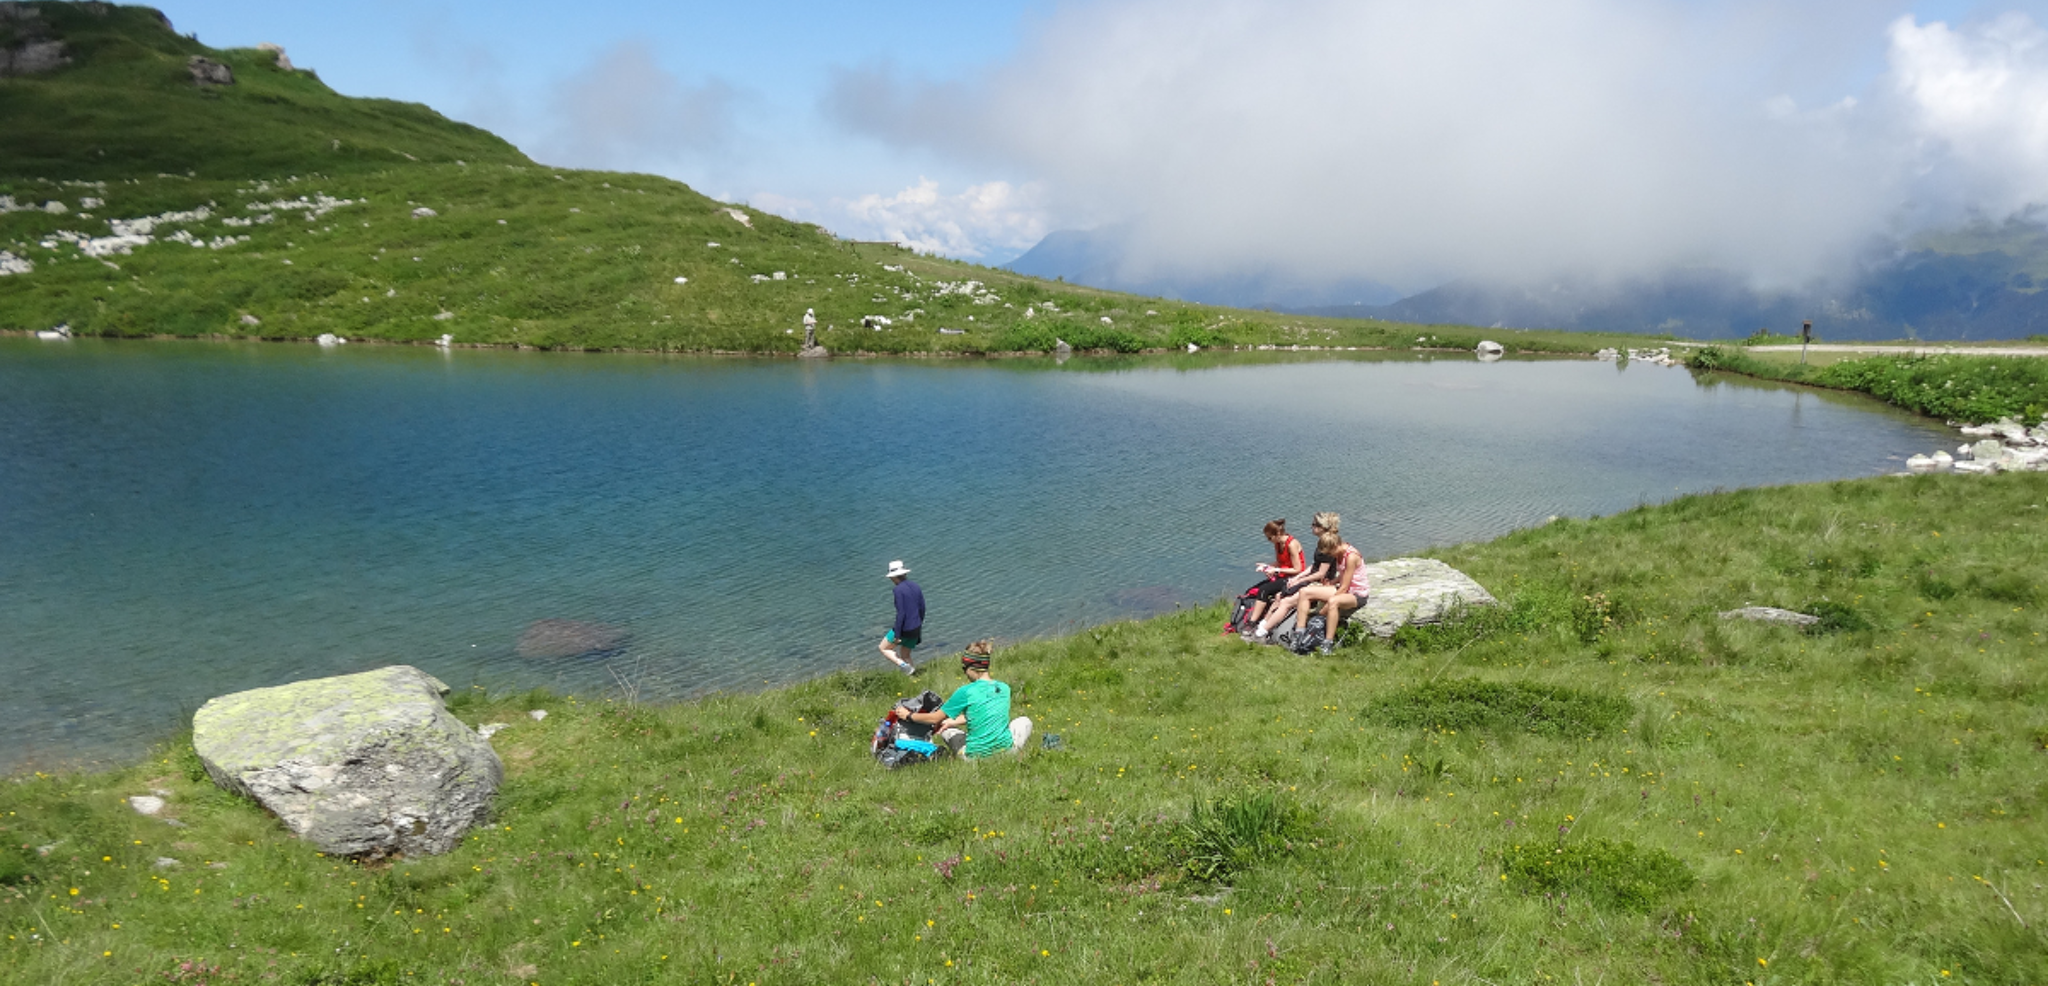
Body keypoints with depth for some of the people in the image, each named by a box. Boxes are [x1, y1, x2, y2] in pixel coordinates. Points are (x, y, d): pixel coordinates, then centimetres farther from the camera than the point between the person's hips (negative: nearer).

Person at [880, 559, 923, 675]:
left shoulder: (898, 590, -17)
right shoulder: (915, 587, 6)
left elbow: (900, 613, -21)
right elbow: (922, 609, 11)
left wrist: (897, 635, -17)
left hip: (904, 629, -7)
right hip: (915, 629, 7)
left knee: (884, 648, 14)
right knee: (905, 656, 22)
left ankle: (904, 666, -6)